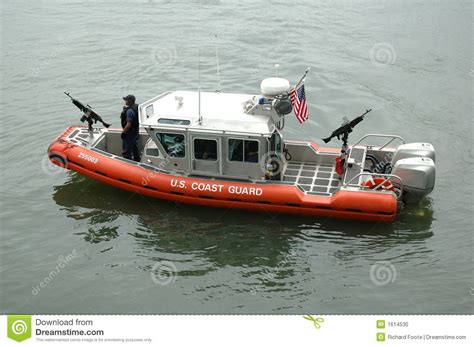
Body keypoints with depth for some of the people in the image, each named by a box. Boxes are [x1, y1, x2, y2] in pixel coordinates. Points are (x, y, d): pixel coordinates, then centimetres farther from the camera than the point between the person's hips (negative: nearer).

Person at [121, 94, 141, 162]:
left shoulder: (130, 111, -28)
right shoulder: (137, 107, 1)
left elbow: (129, 124, -29)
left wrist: (123, 132, -20)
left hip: (129, 132, -10)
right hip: (135, 131, 10)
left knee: (126, 151, -1)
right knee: (135, 147, 25)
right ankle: (137, 160, 38)